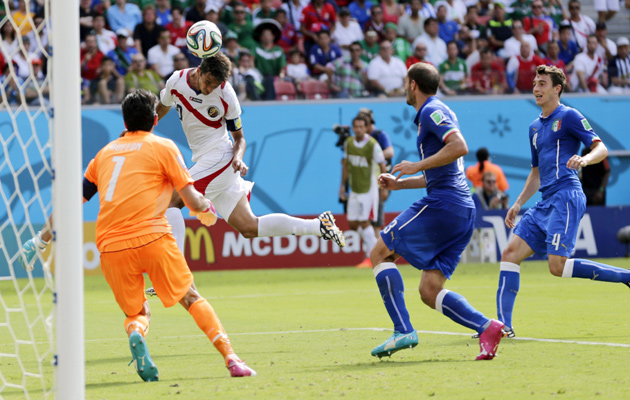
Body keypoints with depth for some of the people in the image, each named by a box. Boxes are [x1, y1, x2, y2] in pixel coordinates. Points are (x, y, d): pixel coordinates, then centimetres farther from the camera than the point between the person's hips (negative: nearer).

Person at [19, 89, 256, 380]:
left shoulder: (106, 152, 21)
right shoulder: (163, 147, 9)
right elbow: (193, 201, 3)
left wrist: (41, 240, 28)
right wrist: (206, 209, 26)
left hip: (110, 247, 3)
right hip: (152, 236, -3)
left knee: (136, 312, 17)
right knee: (191, 298, 10)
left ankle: (135, 334, -18)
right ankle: (231, 358, -4)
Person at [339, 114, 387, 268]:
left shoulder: (373, 145, -14)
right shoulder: (348, 143, 3)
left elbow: (382, 166, -11)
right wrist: (343, 185, 14)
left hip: (368, 188, -6)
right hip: (354, 189, 6)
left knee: (364, 222, -9)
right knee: (352, 223, 6)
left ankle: (370, 257, -1)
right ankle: (375, 244, 26)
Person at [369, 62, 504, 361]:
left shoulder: (431, 111, -5)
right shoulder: (435, 113, 26)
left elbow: (460, 147, -23)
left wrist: (417, 166, -18)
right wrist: (400, 183, 28)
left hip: (442, 203, -9)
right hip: (463, 211, 9)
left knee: (379, 254, 0)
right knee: (429, 291, 5)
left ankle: (403, 331, -10)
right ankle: (486, 327, -12)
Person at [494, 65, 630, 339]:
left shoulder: (568, 116, -1)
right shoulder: (535, 127, 23)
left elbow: (601, 148, -7)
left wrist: (585, 159, -29)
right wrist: (518, 203, 22)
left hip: (565, 197, -8)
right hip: (545, 203, 8)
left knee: (558, 266, -18)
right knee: (511, 253, -3)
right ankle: (503, 324, -7)